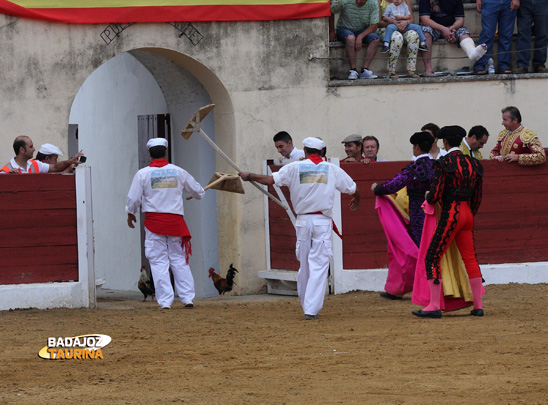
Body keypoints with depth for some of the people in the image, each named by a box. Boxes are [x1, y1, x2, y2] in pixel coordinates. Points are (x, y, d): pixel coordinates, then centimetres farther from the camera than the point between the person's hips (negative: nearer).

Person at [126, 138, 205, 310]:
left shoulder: (143, 174, -3)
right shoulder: (178, 172, 5)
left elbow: (133, 198, 0)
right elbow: (197, 191, 18)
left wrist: (131, 213, 20)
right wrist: (199, 194, 43)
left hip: (154, 221, -2)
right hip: (176, 220, 2)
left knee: (159, 262, 0)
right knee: (179, 260, 9)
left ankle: (165, 301, -6)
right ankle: (188, 298, 5)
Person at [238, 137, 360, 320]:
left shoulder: (295, 167, 1)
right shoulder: (332, 169, 5)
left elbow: (270, 180, -8)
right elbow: (353, 189, 13)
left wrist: (249, 176, 8)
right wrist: (356, 201, 37)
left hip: (303, 221, 1)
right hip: (323, 221, -1)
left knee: (304, 266, 13)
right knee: (319, 265, -4)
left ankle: (307, 307, 20)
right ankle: (311, 309, -13)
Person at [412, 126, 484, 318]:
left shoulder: (444, 163, -9)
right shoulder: (471, 163, 11)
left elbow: (435, 194, -13)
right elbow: (477, 197, 16)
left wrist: (428, 196, 11)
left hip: (451, 214, -7)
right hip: (467, 213, 7)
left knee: (432, 257, -3)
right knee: (470, 258, 11)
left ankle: (434, 306, -8)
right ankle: (478, 306, 11)